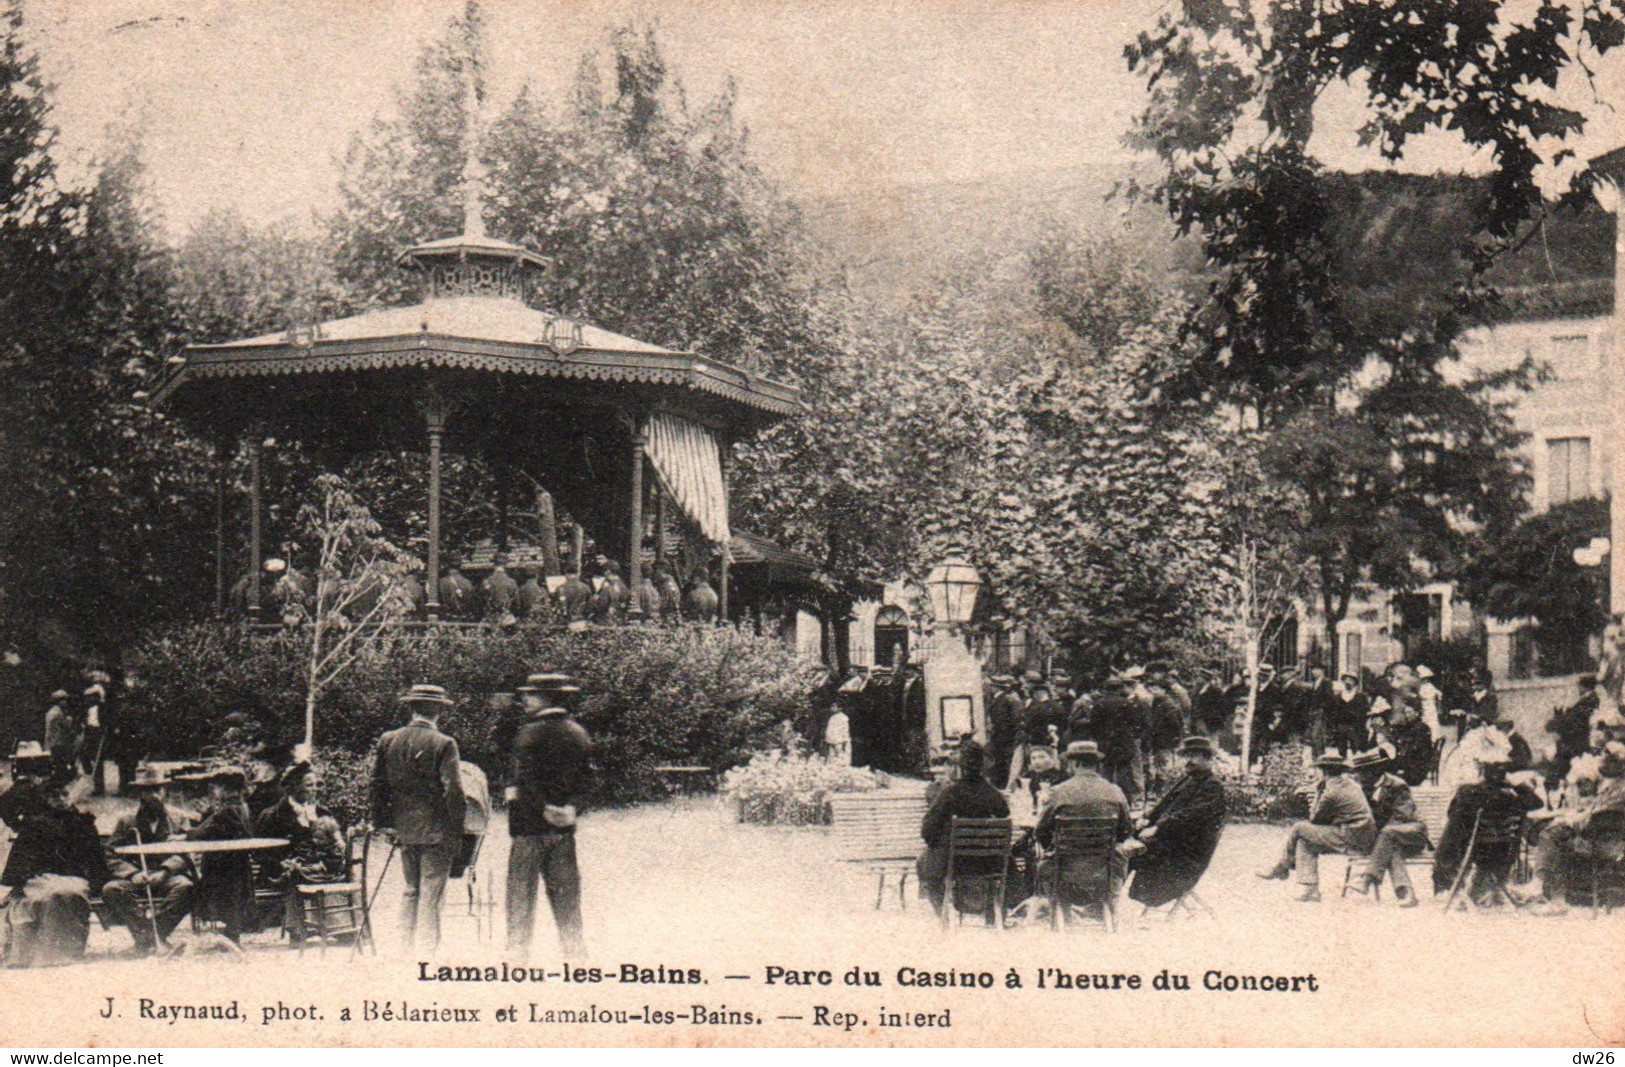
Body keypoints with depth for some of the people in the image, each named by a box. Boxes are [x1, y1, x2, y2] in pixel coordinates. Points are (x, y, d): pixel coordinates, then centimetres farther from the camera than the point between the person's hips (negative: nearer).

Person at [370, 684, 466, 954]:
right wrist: (457, 829, -7)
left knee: (410, 891, 17)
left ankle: (406, 949, 20)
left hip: (404, 829, 5)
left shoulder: (388, 740, 4)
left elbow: (378, 783, 7)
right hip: (436, 830, -5)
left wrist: (384, 822, 14)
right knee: (431, 894, 0)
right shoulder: (444, 744, -12)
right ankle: (428, 950, 2)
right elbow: (452, 790, -15)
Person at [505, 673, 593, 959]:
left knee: (521, 893, 2)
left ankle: (518, 953, 2)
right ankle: (575, 953, 12)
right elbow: (586, 778, 4)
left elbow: (525, 779, -17)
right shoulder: (579, 734, 9)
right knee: (566, 896, 11)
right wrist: (572, 807, -6)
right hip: (564, 828, 6)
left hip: (530, 827, -6)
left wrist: (544, 809, -13)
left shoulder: (530, 733, -10)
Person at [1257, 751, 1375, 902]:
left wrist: (1318, 792, 6)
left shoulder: (1332, 791, -13)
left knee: (1298, 829, 0)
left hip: (1350, 838, -9)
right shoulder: (1350, 783, 16)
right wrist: (1318, 806, 16)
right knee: (1306, 842, 17)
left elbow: (1314, 819, -1)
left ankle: (1280, 869, 17)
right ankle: (1310, 890, 13)